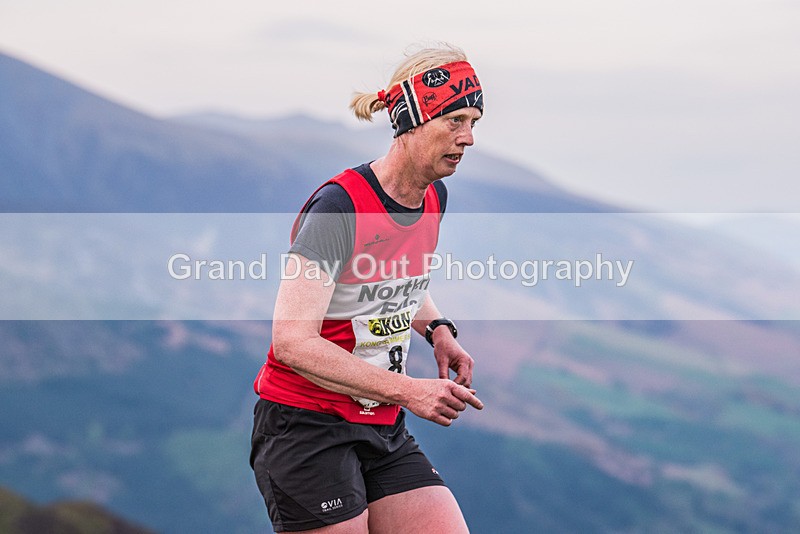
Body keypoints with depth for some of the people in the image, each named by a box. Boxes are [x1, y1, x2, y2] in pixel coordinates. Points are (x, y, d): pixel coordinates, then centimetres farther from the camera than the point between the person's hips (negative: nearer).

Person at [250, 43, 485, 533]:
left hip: (384, 431, 7)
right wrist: (406, 391, -28)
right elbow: (292, 341, -25)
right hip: (306, 428, -7)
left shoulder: (435, 198, 5)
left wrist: (438, 329, 5)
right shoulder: (339, 207, -20)